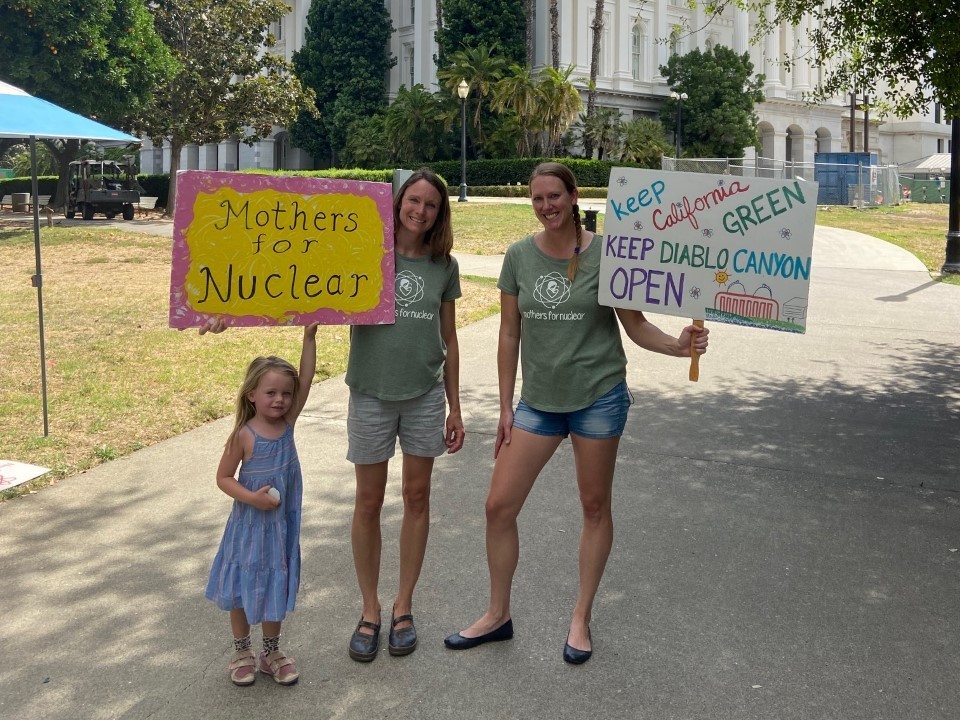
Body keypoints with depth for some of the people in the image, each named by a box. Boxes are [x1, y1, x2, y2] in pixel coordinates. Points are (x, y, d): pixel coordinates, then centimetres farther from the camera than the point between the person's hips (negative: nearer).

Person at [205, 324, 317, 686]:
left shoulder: (287, 422, -6)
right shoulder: (244, 435, -15)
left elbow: (306, 379, -13)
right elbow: (223, 477, -9)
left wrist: (309, 337, -20)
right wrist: (252, 498, -24)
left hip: (282, 523, 4)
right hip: (249, 524, -3)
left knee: (277, 587, 15)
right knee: (241, 589, 12)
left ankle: (271, 651, 32)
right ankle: (242, 652, 31)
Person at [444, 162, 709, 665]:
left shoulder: (605, 254, -7)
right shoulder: (519, 256, 1)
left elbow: (635, 326, -2)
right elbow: (509, 335, 5)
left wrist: (678, 346, -21)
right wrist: (505, 407, 6)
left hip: (598, 396, -3)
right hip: (538, 400, 3)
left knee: (595, 507, 9)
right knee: (499, 506, 2)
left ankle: (581, 619, 27)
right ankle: (498, 615, 22)